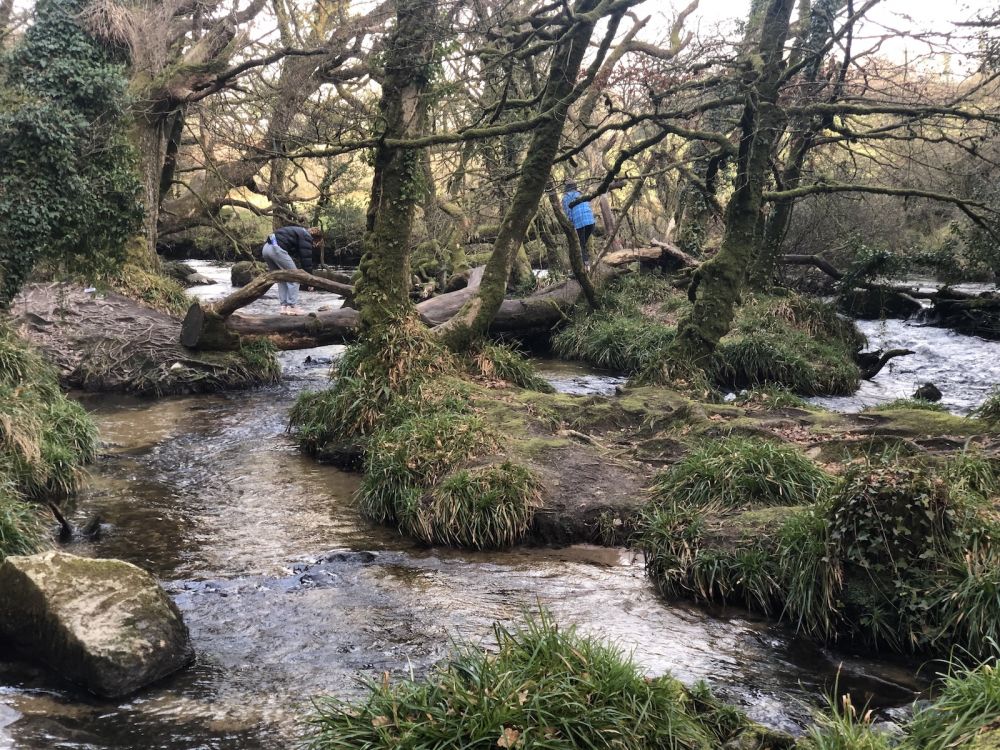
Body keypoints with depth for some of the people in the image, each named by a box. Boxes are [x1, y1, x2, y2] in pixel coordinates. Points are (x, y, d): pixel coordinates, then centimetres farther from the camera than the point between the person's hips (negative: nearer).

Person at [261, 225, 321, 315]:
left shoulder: (300, 232, 30)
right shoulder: (306, 237, 2)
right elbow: (306, 258, -3)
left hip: (266, 248, 10)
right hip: (277, 249, -10)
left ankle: (284, 307, 14)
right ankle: (292, 307, -2)